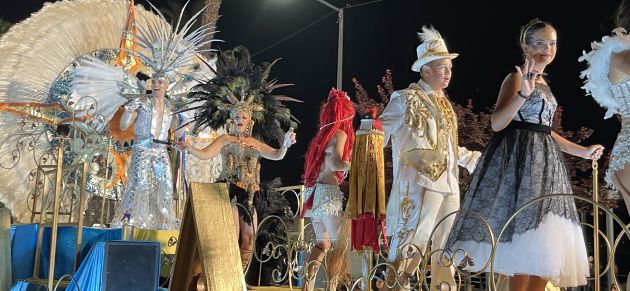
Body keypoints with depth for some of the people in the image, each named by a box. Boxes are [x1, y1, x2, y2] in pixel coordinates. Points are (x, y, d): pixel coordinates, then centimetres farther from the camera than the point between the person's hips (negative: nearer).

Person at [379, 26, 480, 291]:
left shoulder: (443, 103, 19)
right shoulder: (406, 99, -4)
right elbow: (379, 132, -8)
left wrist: (473, 158, 31)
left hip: (449, 185, 8)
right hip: (421, 183, -8)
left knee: (446, 248, 12)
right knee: (411, 245, -11)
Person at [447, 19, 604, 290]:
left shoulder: (543, 83, 19)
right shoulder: (517, 78, -6)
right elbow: (497, 123, -18)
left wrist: (582, 151, 26)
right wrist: (522, 95, -31)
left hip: (543, 161, 9)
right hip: (521, 159, -9)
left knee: (543, 242, 5)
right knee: (528, 239, -11)